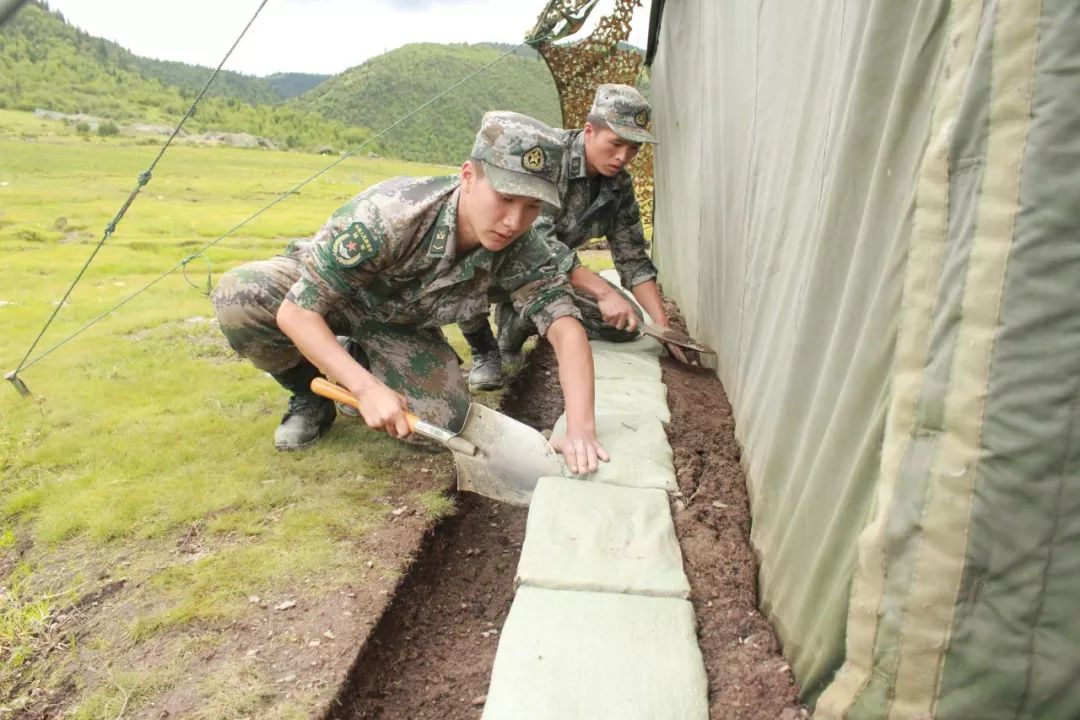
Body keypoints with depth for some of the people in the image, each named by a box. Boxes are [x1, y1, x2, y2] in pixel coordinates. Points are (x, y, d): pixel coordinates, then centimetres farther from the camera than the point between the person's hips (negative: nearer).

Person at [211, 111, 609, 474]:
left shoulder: (521, 249, -25)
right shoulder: (387, 215, -38)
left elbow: (566, 328, -30)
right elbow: (296, 312, -36)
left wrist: (581, 428, -45)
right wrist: (368, 388, -45)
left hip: (401, 325, 3)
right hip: (319, 291, -2)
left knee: (442, 420, -21)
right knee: (238, 296, -33)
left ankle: (361, 361, 11)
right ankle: (310, 394, -3)